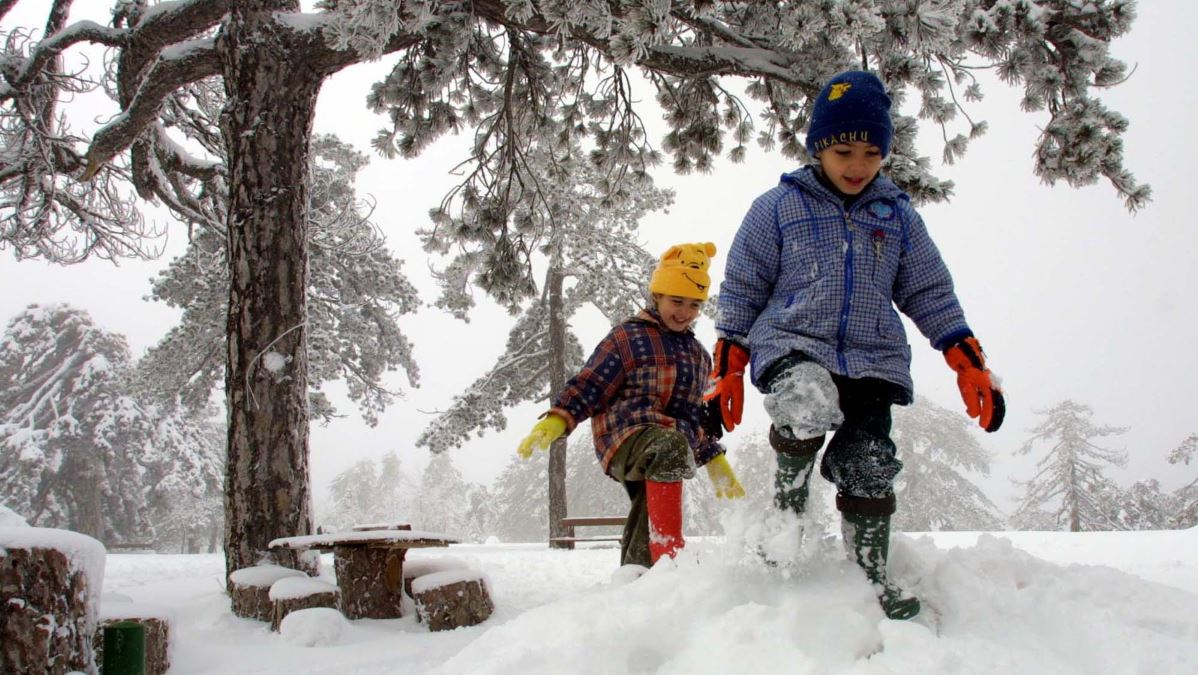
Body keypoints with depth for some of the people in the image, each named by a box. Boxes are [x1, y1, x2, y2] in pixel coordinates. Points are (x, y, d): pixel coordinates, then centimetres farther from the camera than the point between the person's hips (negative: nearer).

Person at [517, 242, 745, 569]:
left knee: (642, 552, 0)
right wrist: (554, 422, -15)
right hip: (627, 436, -7)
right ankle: (669, 553, -47)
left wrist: (715, 461, 30)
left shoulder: (698, 355, 26)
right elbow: (587, 386, -1)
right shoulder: (628, 337, 5)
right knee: (670, 446, -40)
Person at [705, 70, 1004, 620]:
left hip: (873, 358, 3)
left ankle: (872, 578, 11)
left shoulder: (898, 215, 15)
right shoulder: (777, 208, 6)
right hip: (792, 345, -3)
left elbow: (931, 295, 18)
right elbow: (740, 293, 9)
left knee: (869, 471, -9)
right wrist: (726, 370, 5)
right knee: (808, 403, -35)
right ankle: (788, 496, -6)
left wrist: (971, 365, 10)